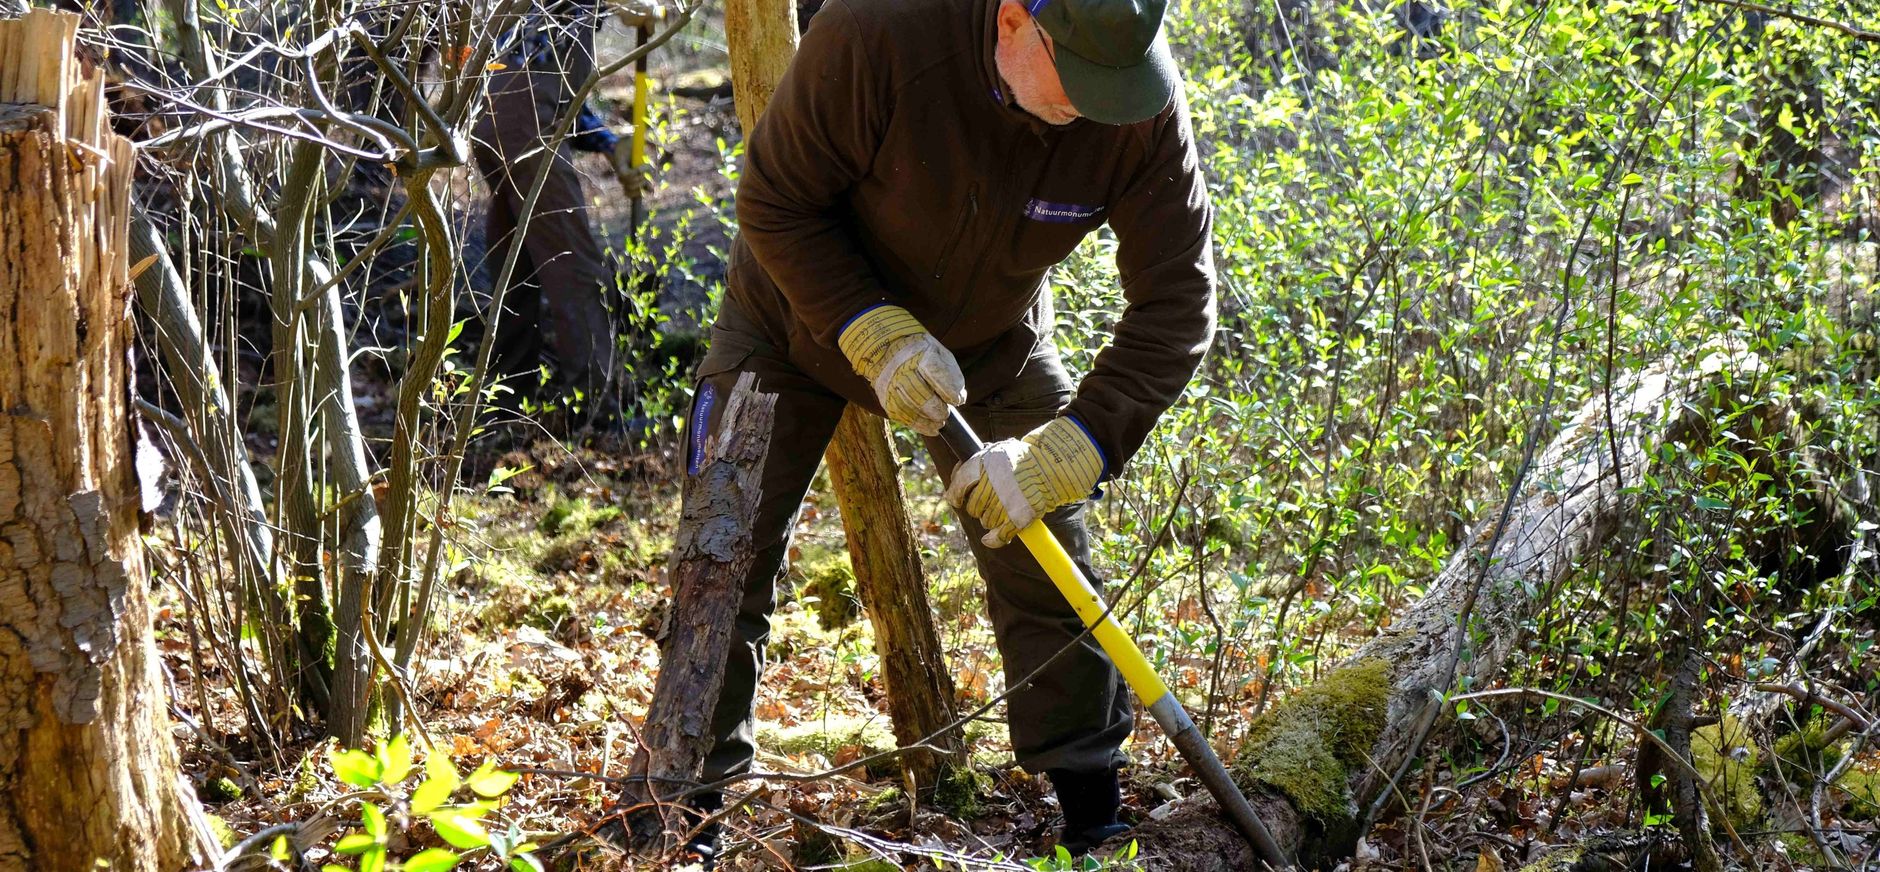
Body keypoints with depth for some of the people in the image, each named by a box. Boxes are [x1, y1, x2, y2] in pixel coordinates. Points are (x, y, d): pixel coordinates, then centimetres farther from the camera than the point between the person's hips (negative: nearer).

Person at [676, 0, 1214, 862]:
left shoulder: (1143, 108, -30)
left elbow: (1175, 300, -23)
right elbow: (776, 203, -24)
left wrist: (1065, 452, -33)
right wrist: (875, 336, -34)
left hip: (988, 338, 2)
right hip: (805, 310, -2)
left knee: (1047, 566, 0)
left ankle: (1096, 822, 14)